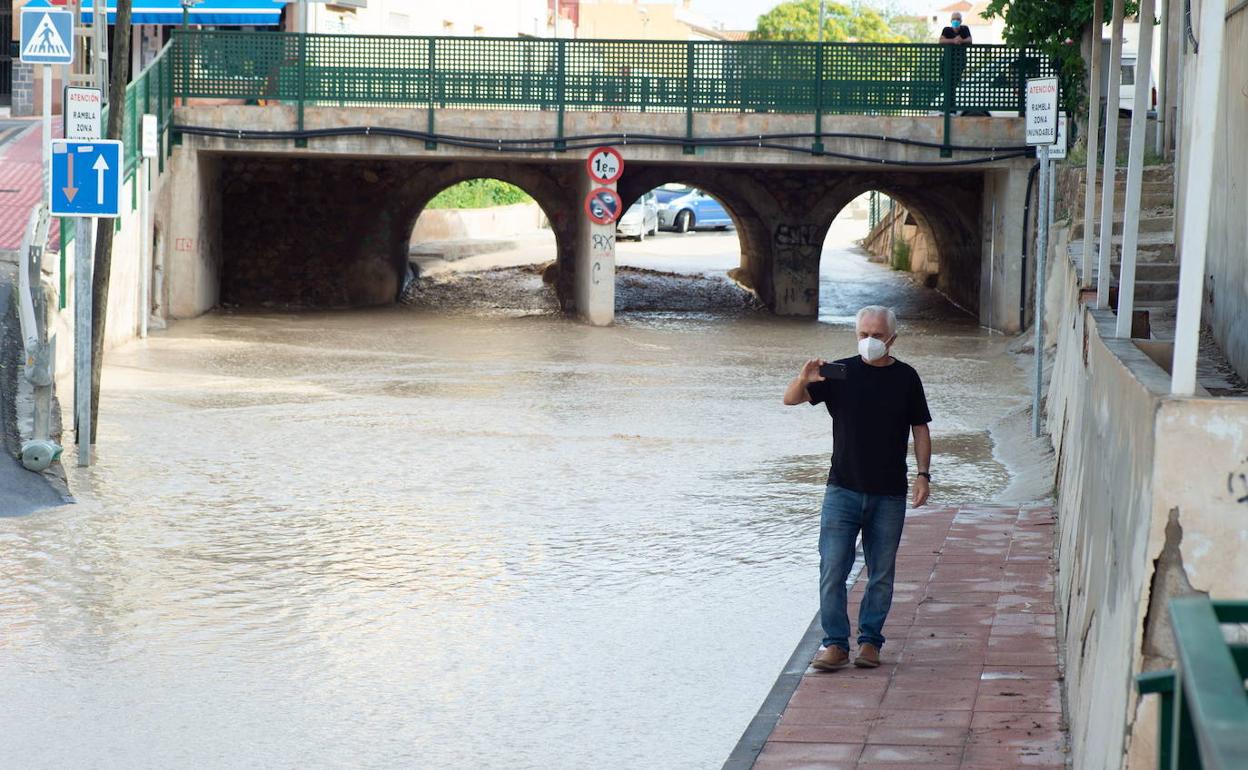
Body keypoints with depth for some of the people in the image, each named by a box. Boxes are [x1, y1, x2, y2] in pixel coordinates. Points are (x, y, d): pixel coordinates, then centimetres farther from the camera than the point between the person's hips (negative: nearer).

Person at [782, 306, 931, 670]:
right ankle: (835, 643, 0)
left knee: (881, 573, 6)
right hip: (843, 489, 0)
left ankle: (870, 640, 17)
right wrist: (804, 380, -23)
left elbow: (920, 430, 10)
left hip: (889, 494, 0)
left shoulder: (906, 378, 5)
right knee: (832, 569, -6)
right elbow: (790, 399, -2)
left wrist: (923, 474, -1)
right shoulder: (841, 373, 3)